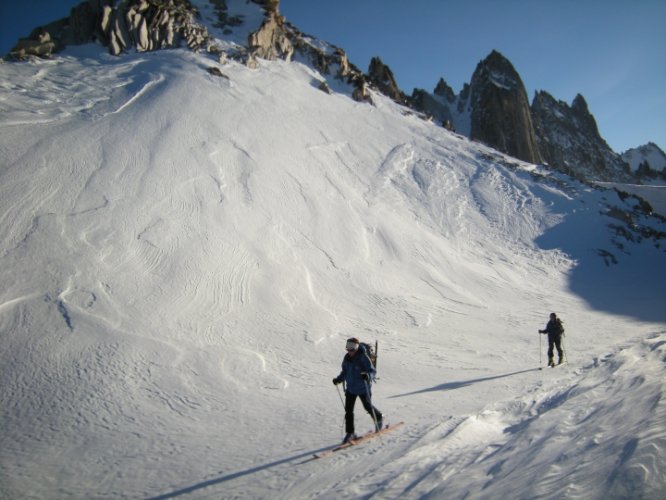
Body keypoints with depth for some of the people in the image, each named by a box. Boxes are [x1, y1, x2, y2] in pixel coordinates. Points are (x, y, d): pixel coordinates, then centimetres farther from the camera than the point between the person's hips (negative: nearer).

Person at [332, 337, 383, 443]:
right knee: (348, 410, 1)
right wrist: (339, 379, -3)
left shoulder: (363, 358, -22)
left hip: (363, 388, -5)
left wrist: (368, 375, -43)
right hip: (350, 388, 5)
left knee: (368, 407, 14)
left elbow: (373, 371, -22)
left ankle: (379, 418, 45)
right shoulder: (347, 358, -3)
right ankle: (350, 433, 12)